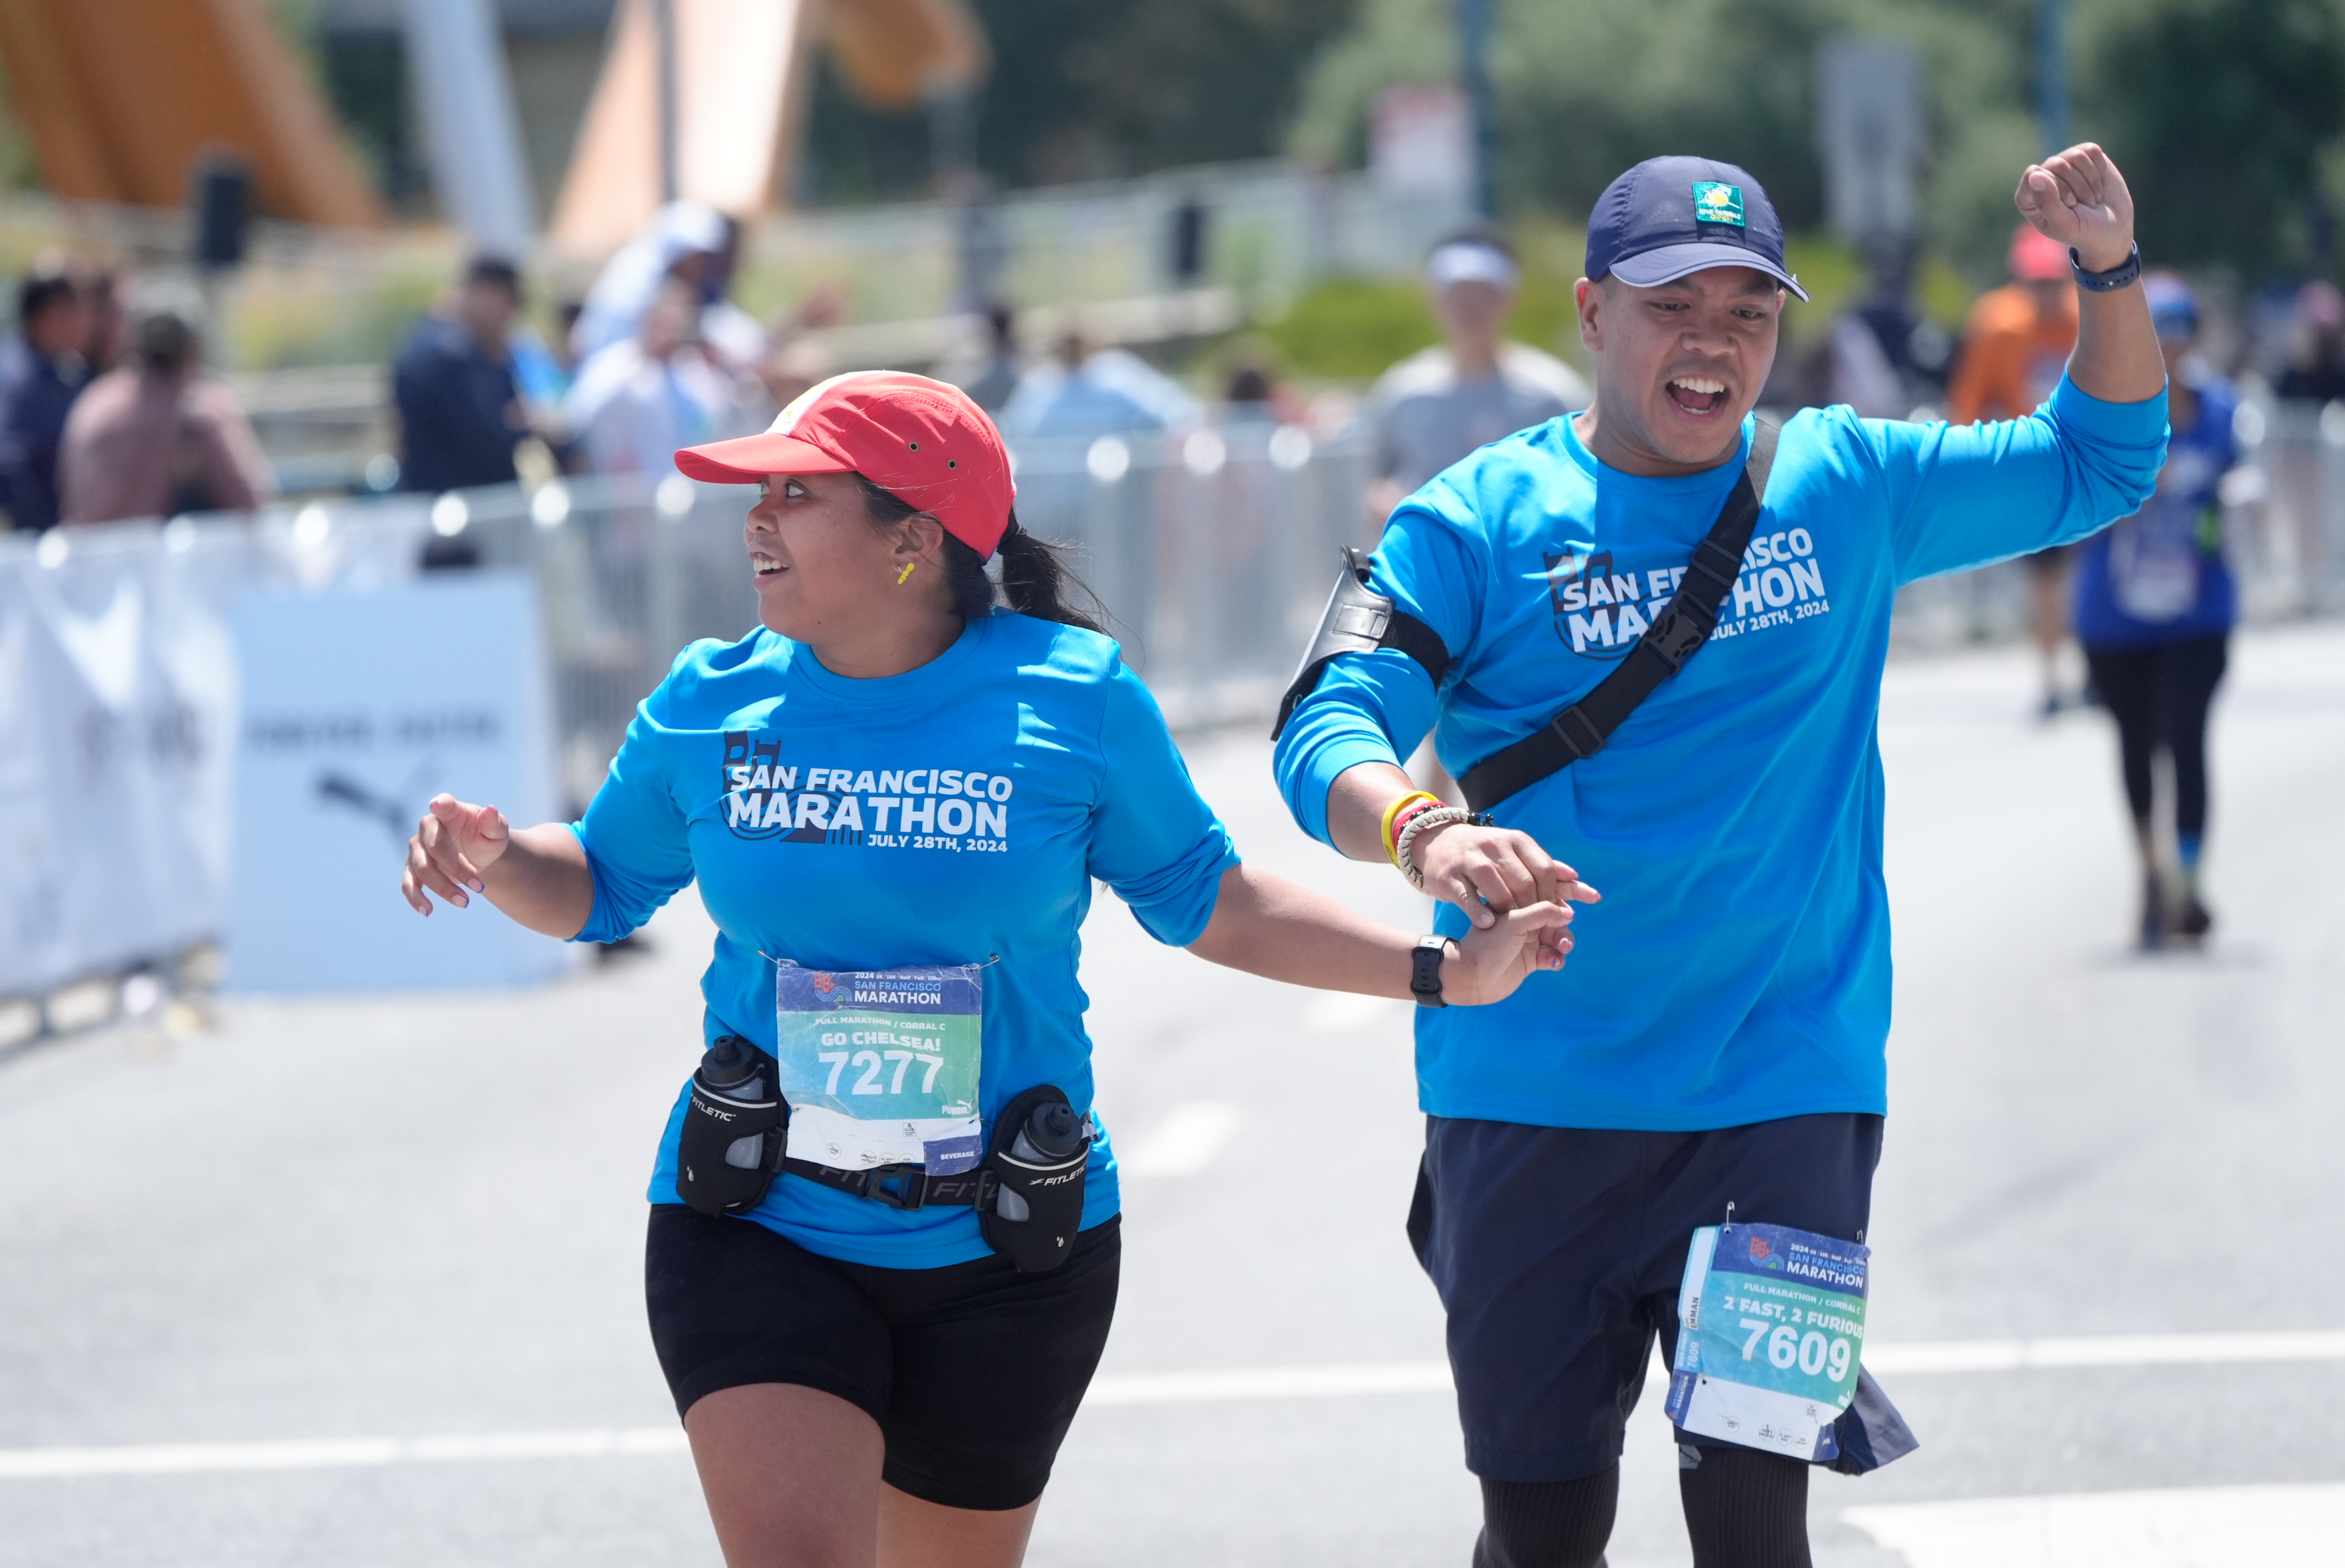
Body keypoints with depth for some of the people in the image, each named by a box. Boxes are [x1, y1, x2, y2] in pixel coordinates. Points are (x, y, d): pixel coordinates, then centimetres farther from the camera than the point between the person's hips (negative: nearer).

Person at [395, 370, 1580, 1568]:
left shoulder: (1075, 698, -5)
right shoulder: (709, 705, -1)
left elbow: (1208, 906, 5)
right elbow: (597, 889, 14)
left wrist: (1444, 972, -1)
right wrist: (490, 858, -7)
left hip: (1005, 1252, 0)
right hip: (757, 1234, 0)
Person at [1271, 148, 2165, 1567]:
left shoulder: (1850, 486, 6)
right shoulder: (1481, 519, -2)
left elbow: (2101, 465, 16)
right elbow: (1327, 733, -12)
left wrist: (2111, 269, -1)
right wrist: (1422, 832, -34)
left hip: (1783, 1094, 1)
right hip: (1530, 1111, 0)